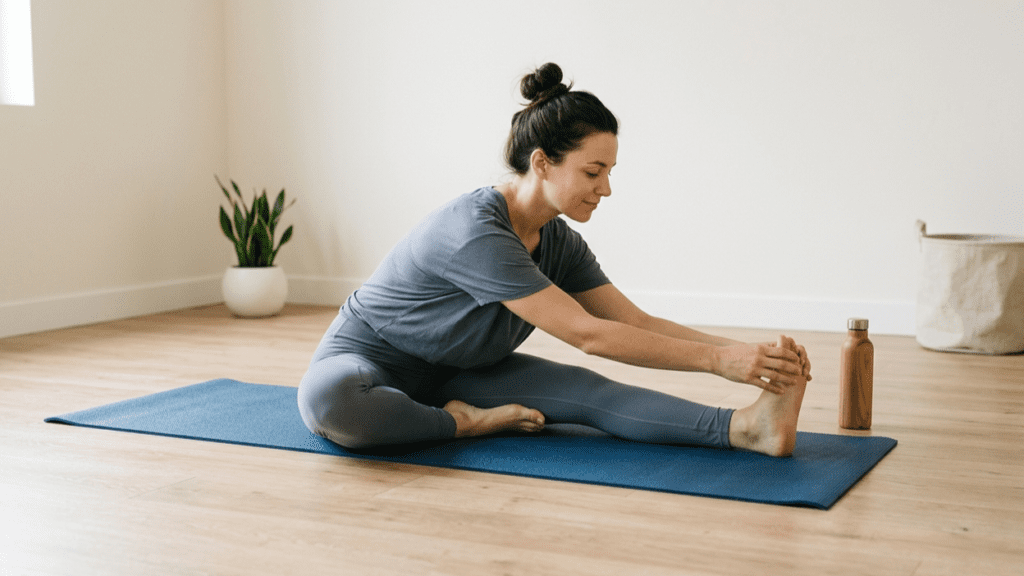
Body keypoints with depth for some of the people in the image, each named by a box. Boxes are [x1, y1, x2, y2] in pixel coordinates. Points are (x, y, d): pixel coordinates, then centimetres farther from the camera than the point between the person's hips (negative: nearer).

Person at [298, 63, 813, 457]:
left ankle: (745, 427, -36)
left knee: (582, 389, -20)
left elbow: (635, 321, -4)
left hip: (452, 371, 6)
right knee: (326, 402, -44)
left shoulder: (559, 242, -5)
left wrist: (743, 350, -18)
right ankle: (466, 423, -22)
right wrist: (717, 360, -35)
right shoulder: (475, 233, -34)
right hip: (368, 360, -6)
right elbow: (588, 334, -34)